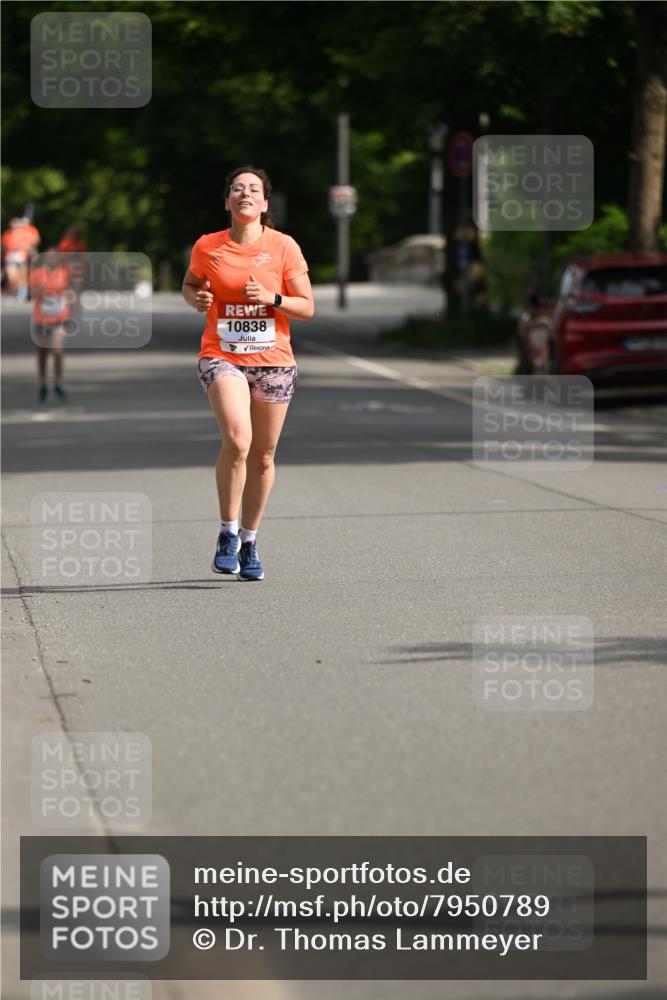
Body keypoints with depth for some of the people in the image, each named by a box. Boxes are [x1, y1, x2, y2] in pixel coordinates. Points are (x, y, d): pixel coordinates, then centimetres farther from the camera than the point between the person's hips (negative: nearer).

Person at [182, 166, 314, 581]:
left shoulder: (284, 247, -1)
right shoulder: (207, 247, 1)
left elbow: (307, 307, 1)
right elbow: (190, 283, 20)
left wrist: (271, 298, -16)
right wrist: (196, 298, -3)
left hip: (273, 360, 2)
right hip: (222, 356, -2)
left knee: (264, 455, 8)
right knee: (237, 440, -24)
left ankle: (249, 542, 26)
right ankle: (228, 533, -9)